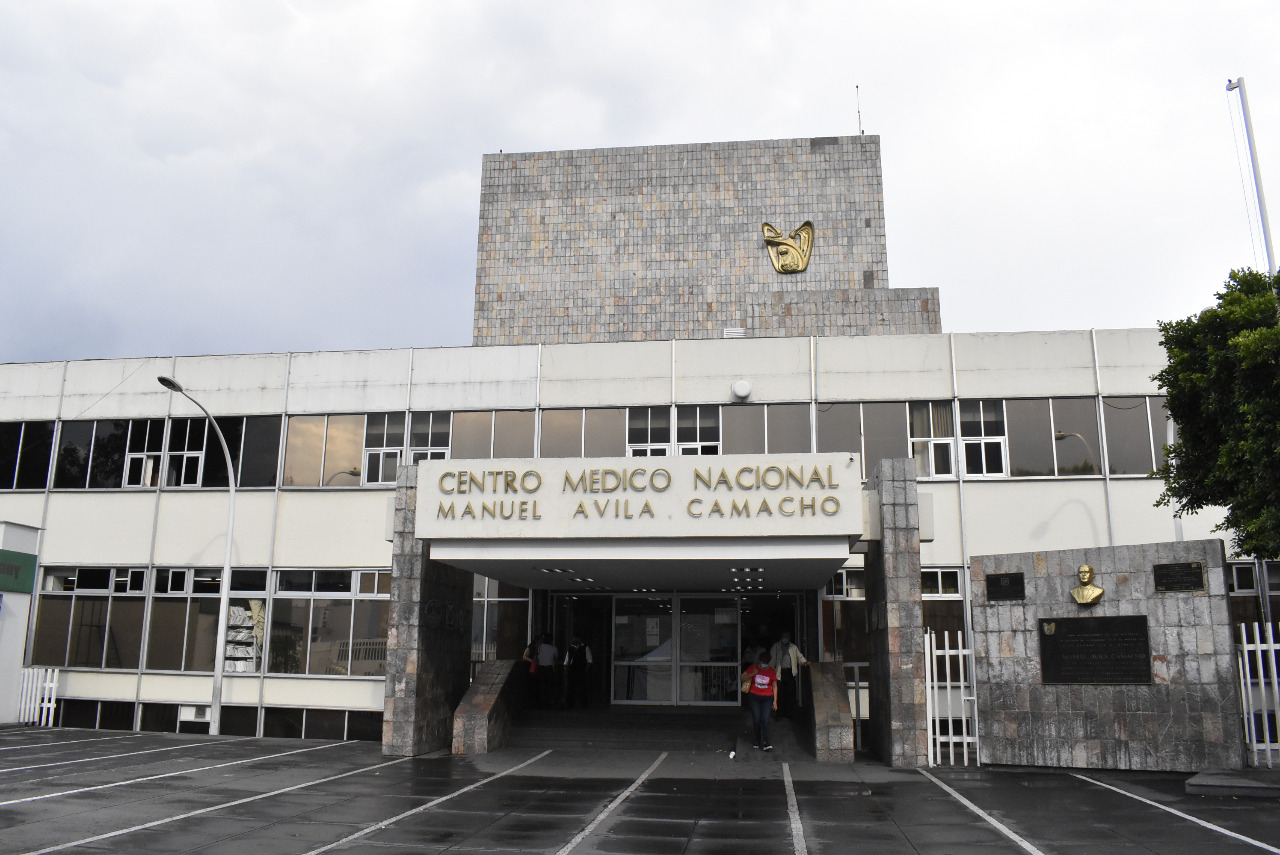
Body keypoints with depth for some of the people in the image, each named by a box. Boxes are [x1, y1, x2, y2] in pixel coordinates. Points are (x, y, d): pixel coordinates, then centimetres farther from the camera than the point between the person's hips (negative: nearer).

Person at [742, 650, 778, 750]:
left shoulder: (772, 671, -1)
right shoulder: (753, 668, -2)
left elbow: (774, 686, 5)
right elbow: (743, 678, -1)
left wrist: (775, 701, 1)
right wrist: (753, 674, -16)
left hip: (767, 698, 0)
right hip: (754, 697, 0)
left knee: (765, 719, -10)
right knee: (756, 719, 0)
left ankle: (766, 743, -8)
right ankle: (758, 741, 14)